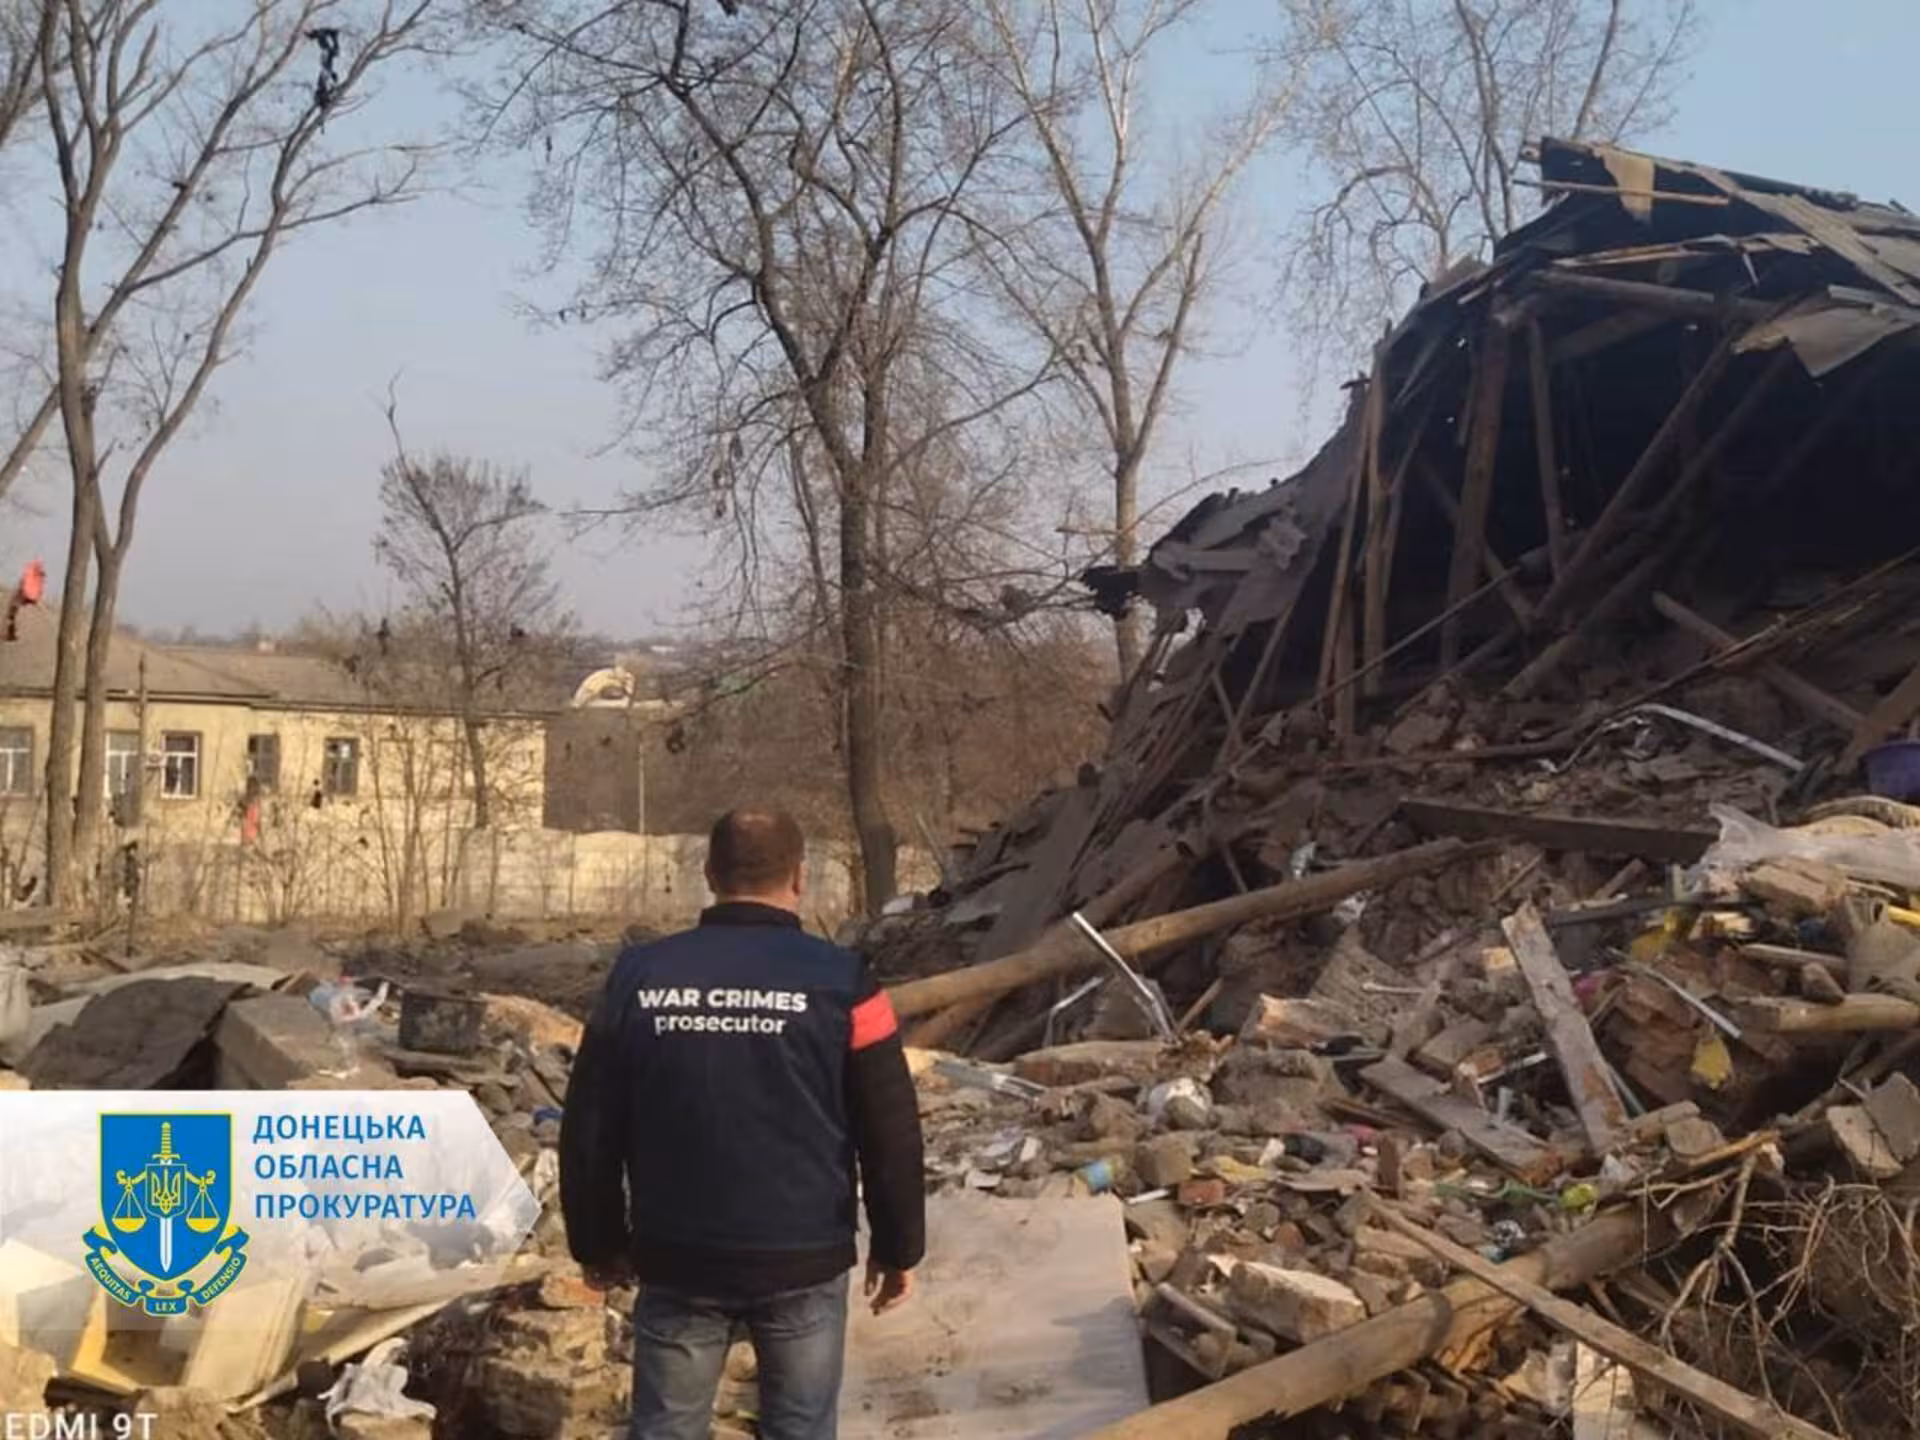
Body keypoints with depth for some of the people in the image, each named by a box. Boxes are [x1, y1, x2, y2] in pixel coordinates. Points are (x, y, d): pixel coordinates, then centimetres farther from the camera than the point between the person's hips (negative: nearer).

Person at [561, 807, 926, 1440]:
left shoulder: (638, 977, -2)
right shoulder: (839, 981, -8)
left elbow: (589, 1130, 3)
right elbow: (890, 1133, -5)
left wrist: (599, 1243, 15)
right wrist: (898, 1246, 7)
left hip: (676, 1261, 2)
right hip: (804, 1262, -1)